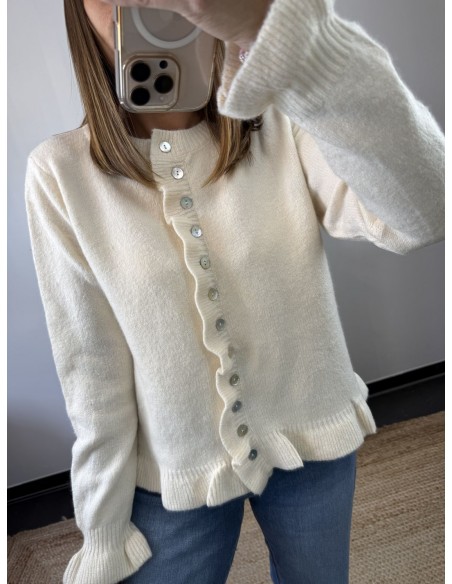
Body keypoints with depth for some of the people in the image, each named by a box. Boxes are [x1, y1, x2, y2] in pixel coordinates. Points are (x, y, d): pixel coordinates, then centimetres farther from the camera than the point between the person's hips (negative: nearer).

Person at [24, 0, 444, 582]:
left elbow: (421, 212, -30)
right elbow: (91, 371, -8)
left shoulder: (286, 129, -11)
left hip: (316, 446, 1)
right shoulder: (61, 172, -11)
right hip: (175, 475, 0)